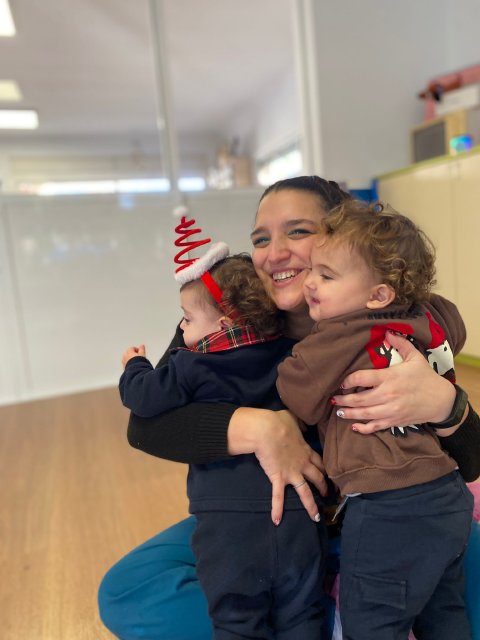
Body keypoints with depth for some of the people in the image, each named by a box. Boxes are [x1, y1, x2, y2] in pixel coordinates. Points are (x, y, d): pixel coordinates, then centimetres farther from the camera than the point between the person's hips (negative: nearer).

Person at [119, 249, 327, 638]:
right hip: (297, 515, 4)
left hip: (228, 522, -3)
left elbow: (144, 398, -3)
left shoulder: (191, 366, -10)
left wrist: (134, 366, 16)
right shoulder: (291, 353, -1)